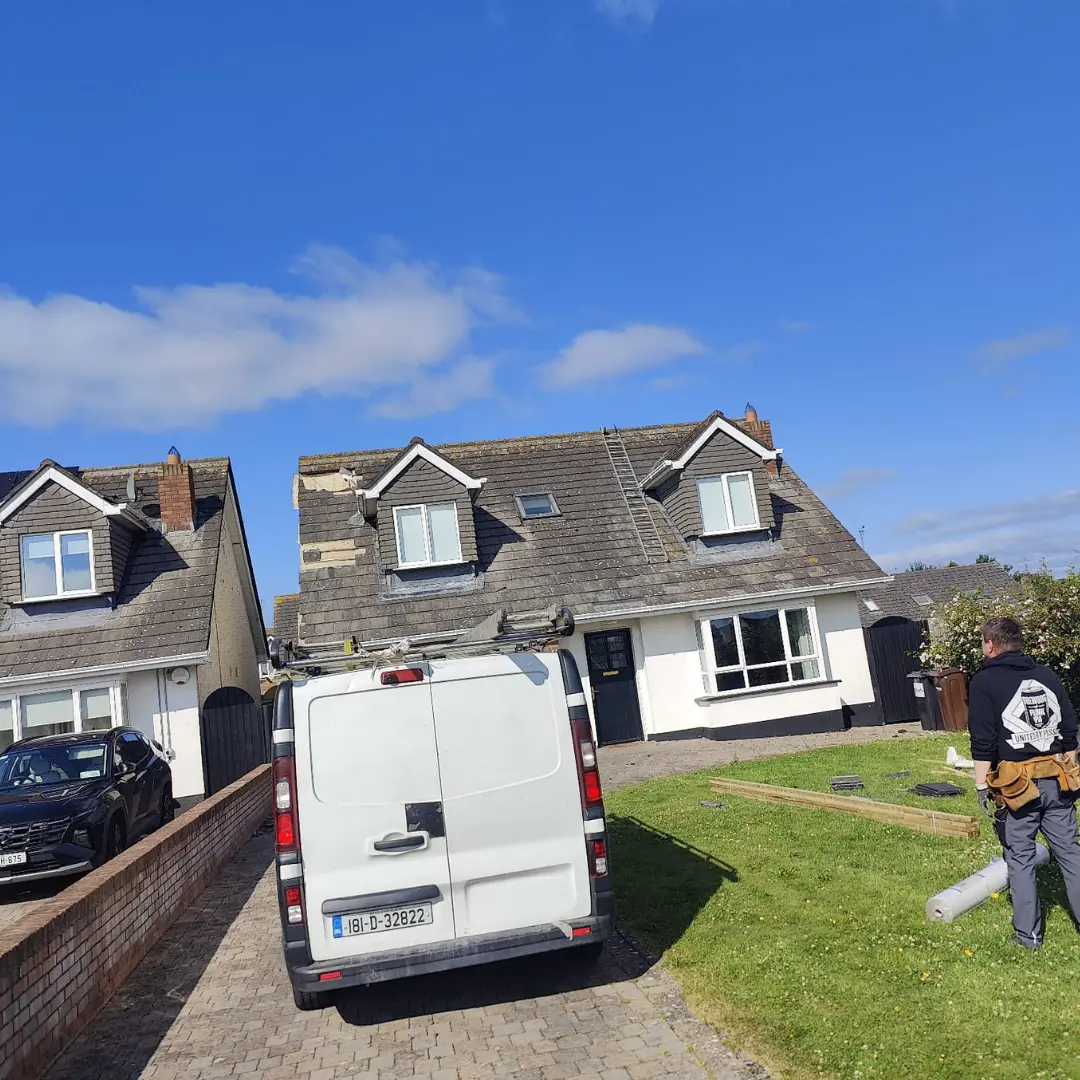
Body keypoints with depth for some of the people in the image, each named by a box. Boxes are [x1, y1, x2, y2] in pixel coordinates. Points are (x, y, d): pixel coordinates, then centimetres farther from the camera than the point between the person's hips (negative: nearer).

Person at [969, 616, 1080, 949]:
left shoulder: (984, 682, -8)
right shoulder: (1047, 676, 8)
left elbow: (982, 743, -12)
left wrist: (982, 787, -7)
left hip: (1017, 784, -4)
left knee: (1020, 859, 7)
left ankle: (1028, 932, 14)